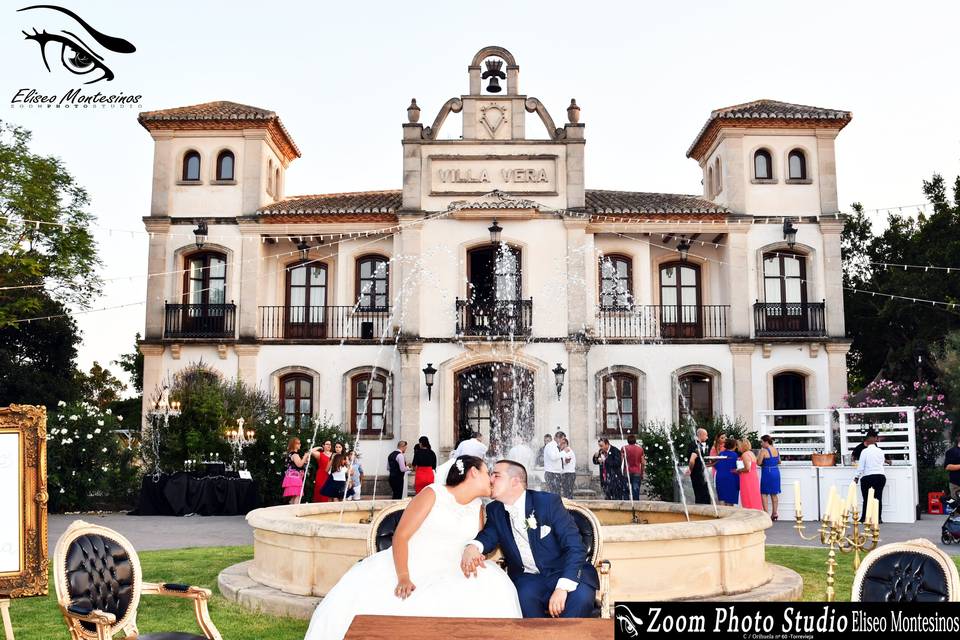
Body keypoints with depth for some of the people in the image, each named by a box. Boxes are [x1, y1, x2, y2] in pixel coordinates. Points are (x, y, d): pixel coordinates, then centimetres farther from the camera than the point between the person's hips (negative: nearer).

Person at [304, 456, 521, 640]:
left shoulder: (478, 508, 12)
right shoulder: (433, 494, -7)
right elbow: (400, 536, -12)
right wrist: (403, 578, -23)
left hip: (447, 574, 5)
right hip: (405, 567, -4)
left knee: (491, 588, -25)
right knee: (356, 597, -26)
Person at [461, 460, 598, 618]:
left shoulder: (548, 502, -10)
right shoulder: (495, 510, 6)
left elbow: (575, 547, -15)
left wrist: (562, 587, -28)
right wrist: (472, 547, -33)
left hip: (562, 572, -2)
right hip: (527, 577, 3)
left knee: (581, 595, -33)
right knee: (523, 597, -31)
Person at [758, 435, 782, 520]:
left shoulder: (764, 451, -15)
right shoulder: (777, 450, 6)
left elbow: (759, 463, -16)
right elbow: (779, 462, 17)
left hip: (767, 472, -7)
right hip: (776, 472, 7)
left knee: (764, 493, 2)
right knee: (774, 494, 15)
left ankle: (766, 513, -3)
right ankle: (775, 512, 15)